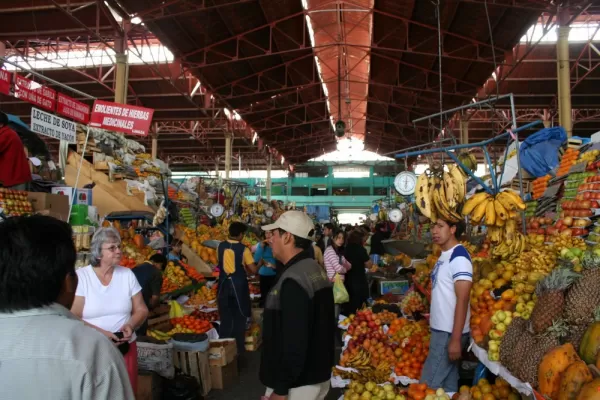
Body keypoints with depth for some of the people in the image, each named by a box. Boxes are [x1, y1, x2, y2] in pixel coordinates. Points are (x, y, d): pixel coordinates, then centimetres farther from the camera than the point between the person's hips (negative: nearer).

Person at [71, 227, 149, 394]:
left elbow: (141, 310, 5)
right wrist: (100, 333, -24)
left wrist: (130, 325, -16)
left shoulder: (127, 274, 2)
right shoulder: (81, 276, -8)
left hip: (125, 348, 3)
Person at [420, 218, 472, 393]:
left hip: (449, 332, -9)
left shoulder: (459, 257, -19)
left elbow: (462, 300, -21)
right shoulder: (444, 255, 9)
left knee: (429, 385, -2)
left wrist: (455, 339, -22)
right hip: (442, 329, 9)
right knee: (448, 383, 17)